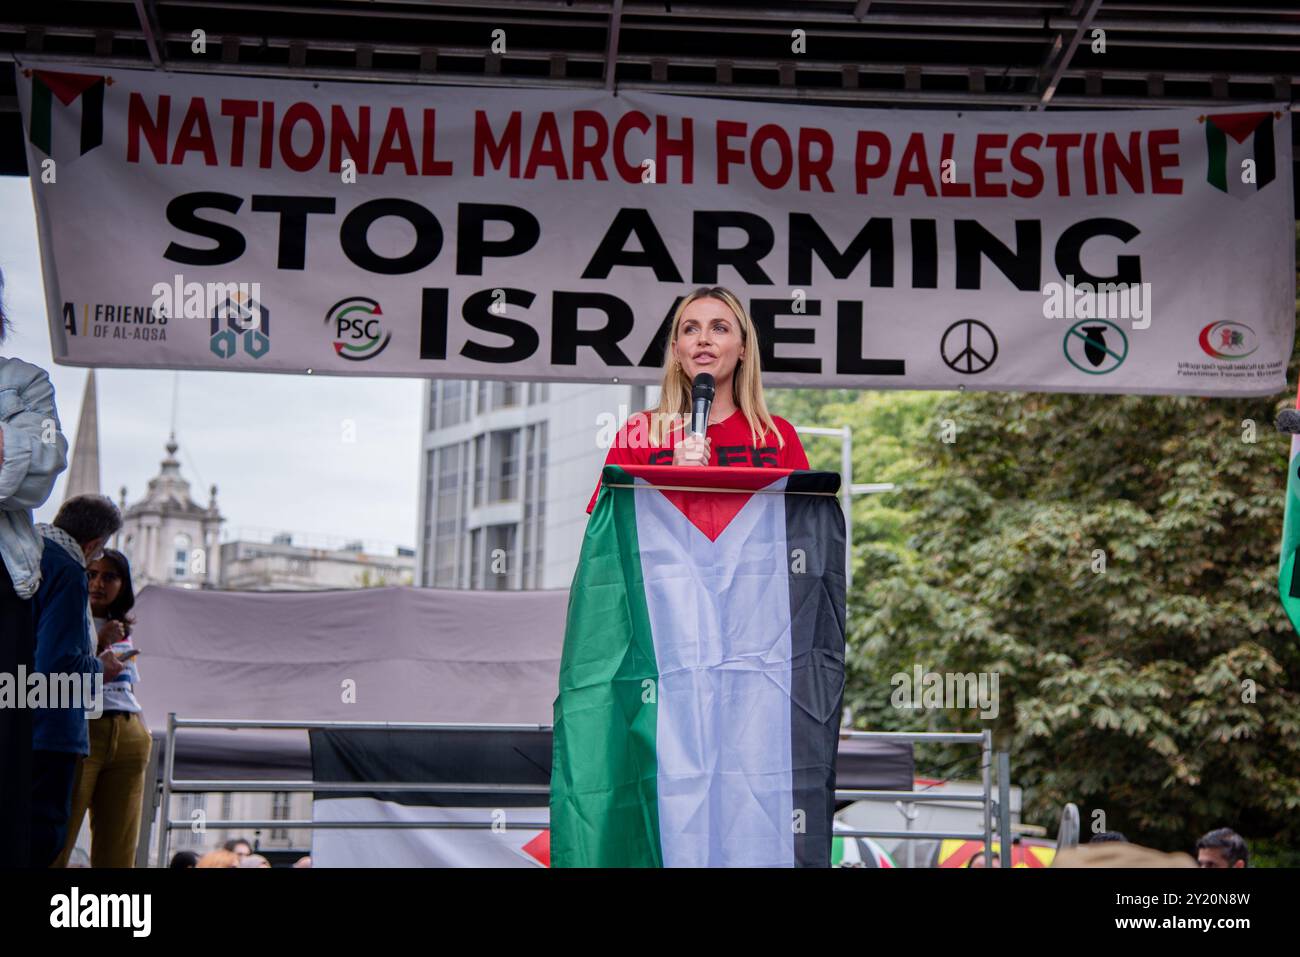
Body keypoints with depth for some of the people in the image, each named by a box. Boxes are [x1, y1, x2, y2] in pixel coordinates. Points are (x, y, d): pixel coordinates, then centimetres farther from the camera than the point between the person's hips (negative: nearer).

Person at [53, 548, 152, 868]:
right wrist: (99, 644, -14)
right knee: (55, 844, -10)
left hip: (128, 738, 6)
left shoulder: (123, 632, 21)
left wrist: (143, 733, 15)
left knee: (117, 852, 2)